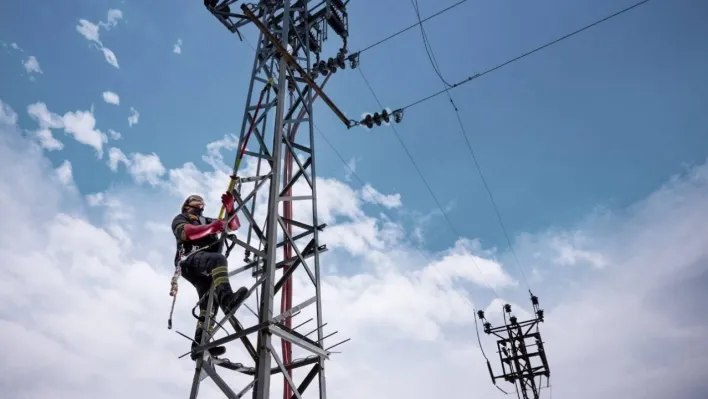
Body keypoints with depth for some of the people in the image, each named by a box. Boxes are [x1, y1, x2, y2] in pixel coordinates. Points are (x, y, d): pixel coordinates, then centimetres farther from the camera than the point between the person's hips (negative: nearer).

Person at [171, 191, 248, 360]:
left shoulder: (207, 221, 37)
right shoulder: (180, 218, 21)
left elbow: (234, 225, 24)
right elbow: (185, 232, -6)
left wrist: (230, 208, 4)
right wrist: (211, 228, -22)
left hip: (204, 269, 6)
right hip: (190, 260, -6)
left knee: (210, 300, -11)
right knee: (218, 259, -35)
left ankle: (199, 344, -15)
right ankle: (227, 298, -57)